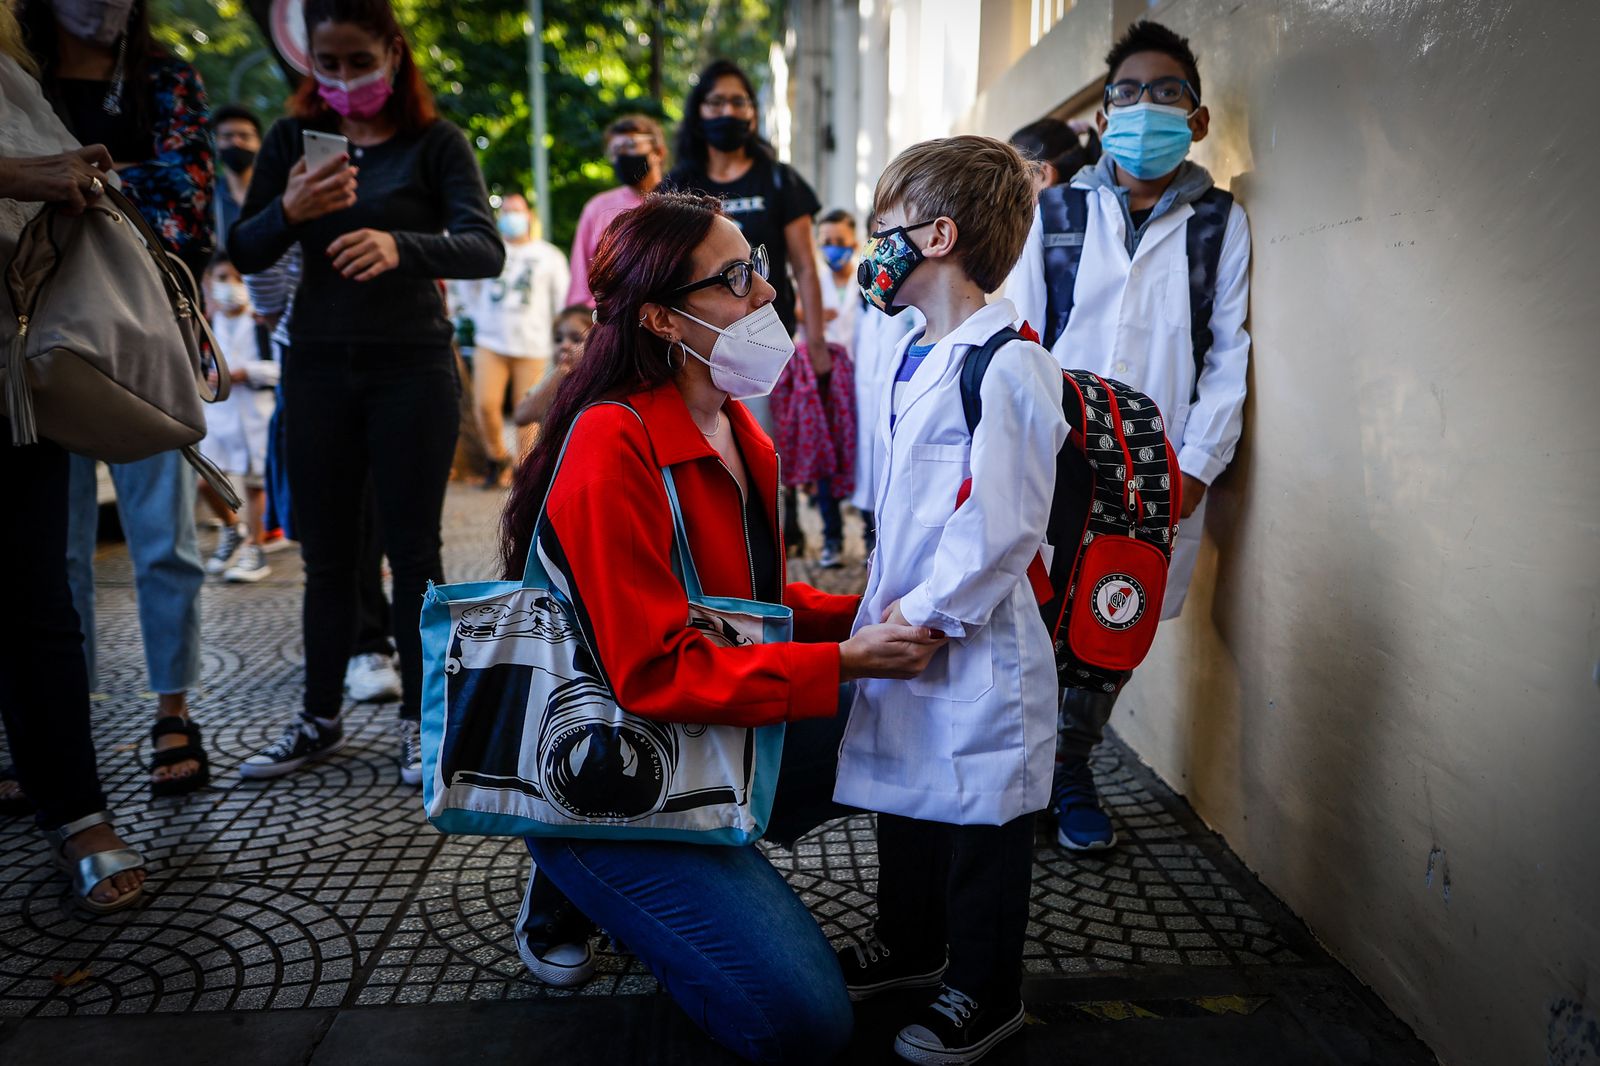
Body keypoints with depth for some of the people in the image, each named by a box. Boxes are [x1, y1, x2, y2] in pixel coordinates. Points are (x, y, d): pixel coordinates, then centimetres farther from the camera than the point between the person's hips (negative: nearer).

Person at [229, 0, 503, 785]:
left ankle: (419, 719, 12)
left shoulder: (434, 143, -2)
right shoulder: (292, 139, 8)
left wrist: (400, 245, -34)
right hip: (319, 365, 3)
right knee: (326, 549, 9)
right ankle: (320, 718, 21)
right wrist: (289, 211, -18)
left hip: (412, 366, -3)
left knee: (412, 547, 1)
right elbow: (243, 254, 4)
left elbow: (485, 249, -15)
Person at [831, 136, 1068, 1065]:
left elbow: (1003, 526, -23)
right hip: (907, 623, 9)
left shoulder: (1008, 367, -20)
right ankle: (909, 945, 44)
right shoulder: (920, 356, 11)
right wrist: (888, 604, 16)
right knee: (908, 798, 23)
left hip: (977, 641, -9)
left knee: (983, 817, 8)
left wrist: (925, 611, -18)